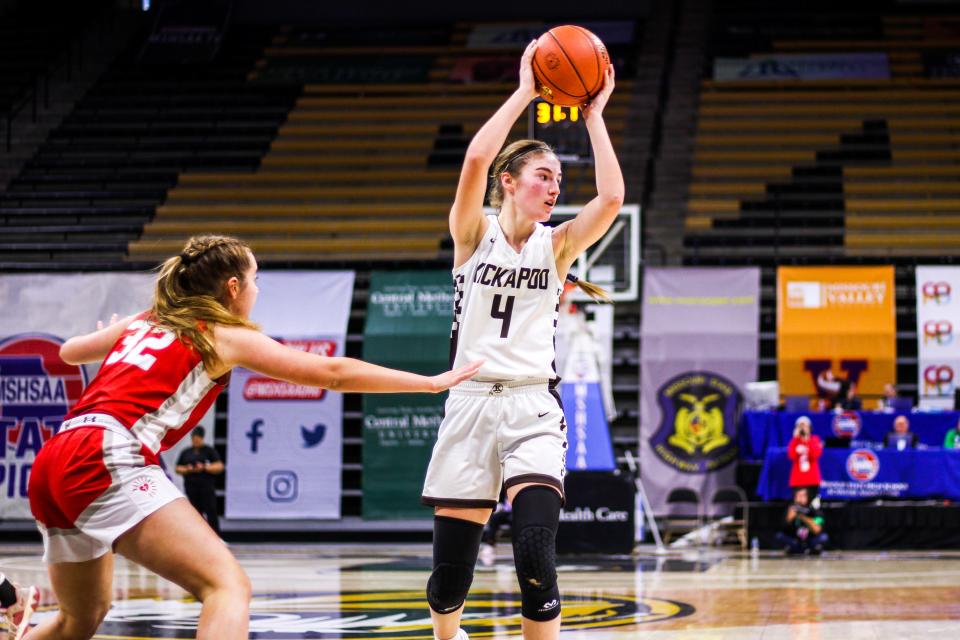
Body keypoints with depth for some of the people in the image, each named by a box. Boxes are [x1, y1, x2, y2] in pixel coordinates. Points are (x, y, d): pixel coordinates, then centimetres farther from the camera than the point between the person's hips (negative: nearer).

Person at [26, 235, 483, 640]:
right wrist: (430, 383, 13)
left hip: (52, 462, 8)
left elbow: (68, 351, 40)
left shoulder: (144, 322, 23)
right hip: (110, 461, -8)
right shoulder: (226, 337, 7)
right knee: (228, 587, -15)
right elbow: (333, 373, 7)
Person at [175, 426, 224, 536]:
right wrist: (187, 470, -6)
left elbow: (219, 467, -1)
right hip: (191, 488, 3)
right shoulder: (185, 453, 14)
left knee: (211, 513, -9)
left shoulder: (210, 451, 5)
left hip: (207, 487, -3)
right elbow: (178, 469, 15)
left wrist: (204, 467, -14)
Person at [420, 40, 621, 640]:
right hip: (471, 403, 0)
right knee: (452, 563, 5)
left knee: (535, 553, -19)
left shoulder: (556, 244, 6)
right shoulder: (474, 234, 1)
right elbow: (476, 160, -18)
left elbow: (612, 198, -12)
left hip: (534, 408, 1)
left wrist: (595, 115, -7)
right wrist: (524, 93, -13)